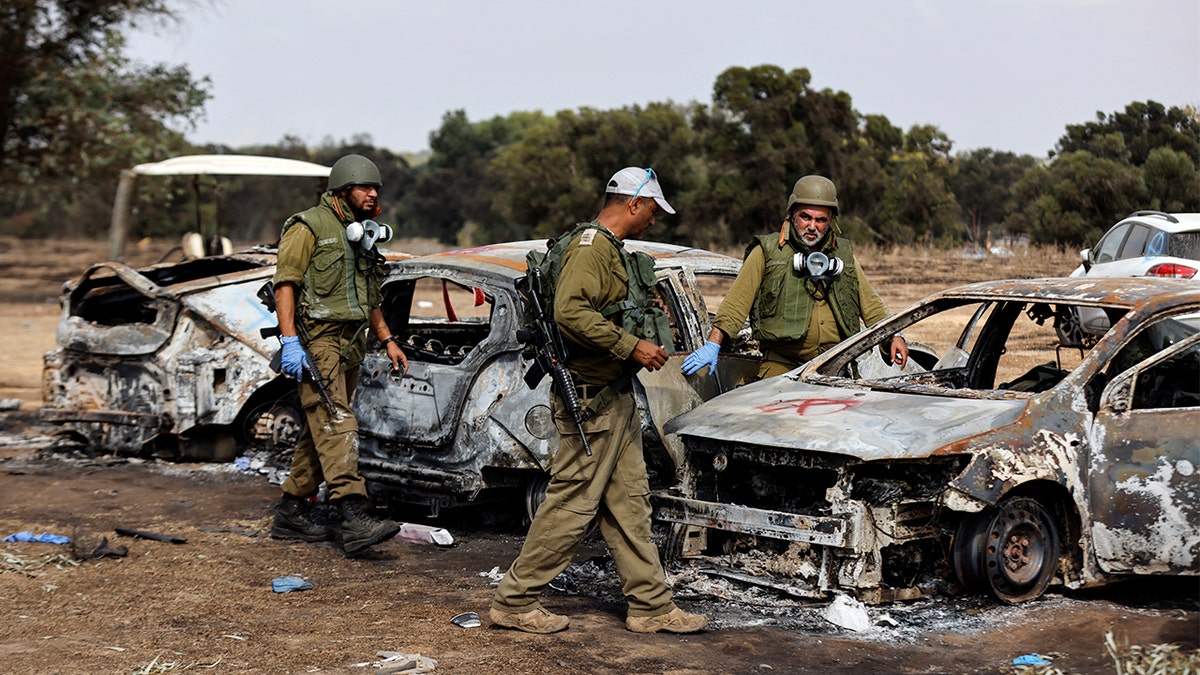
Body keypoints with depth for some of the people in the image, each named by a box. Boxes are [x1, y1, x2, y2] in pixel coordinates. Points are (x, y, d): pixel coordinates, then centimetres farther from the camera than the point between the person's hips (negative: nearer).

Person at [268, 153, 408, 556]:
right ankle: (354, 519, -29)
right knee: (337, 424, -19)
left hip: (351, 345, 9)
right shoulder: (310, 226, -4)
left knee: (321, 430, 10)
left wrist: (388, 340, 20)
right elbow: (285, 284, -11)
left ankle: (291, 512, 18)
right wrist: (289, 340, -20)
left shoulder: (362, 237, 22)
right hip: (317, 339, -9)